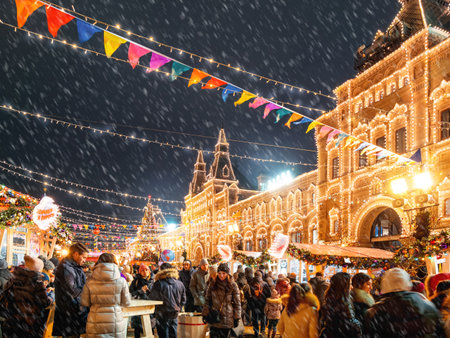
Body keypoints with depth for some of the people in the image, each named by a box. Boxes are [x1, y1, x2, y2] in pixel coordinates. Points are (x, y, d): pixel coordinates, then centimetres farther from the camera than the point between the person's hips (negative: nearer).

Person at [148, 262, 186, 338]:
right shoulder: (180, 284, 0)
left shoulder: (158, 284, -14)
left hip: (163, 315, -4)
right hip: (175, 314, 4)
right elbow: (183, 300, 9)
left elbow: (151, 299, -5)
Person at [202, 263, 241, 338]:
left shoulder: (233, 285, -2)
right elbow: (207, 300, 9)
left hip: (227, 319, -2)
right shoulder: (212, 285, 5)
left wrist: (236, 318, -2)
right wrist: (205, 314, 3)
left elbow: (237, 303, 1)